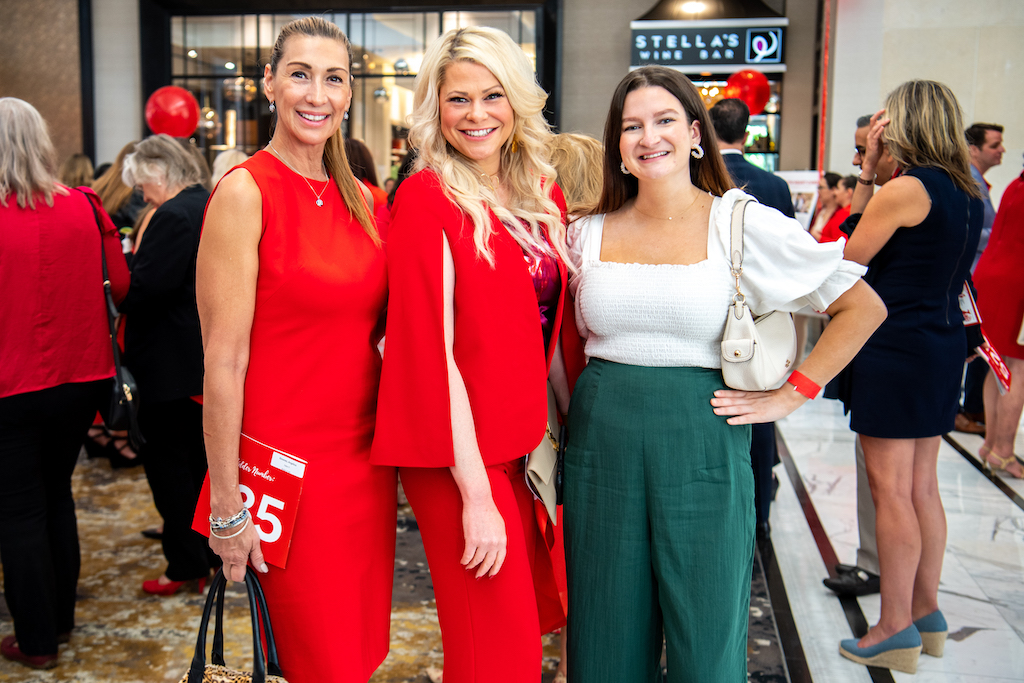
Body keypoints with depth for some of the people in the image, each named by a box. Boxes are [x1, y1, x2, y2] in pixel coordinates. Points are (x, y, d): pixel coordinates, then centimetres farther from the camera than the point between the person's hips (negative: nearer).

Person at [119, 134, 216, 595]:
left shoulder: (174, 216, -19)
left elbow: (147, 285, -25)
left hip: (170, 363, -9)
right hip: (208, 358, 10)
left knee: (167, 460, 2)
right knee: (200, 456, 18)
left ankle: (186, 565, 10)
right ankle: (211, 554, 29)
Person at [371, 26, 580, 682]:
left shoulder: (544, 194, 8)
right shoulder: (427, 197, -12)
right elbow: (431, 347, -17)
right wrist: (475, 494, -19)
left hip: (528, 441, 7)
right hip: (458, 454, -6)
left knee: (540, 613, 18)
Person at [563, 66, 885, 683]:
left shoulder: (742, 225, -4)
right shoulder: (588, 234, 6)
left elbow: (863, 307, 0)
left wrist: (789, 397, -5)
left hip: (702, 444, -2)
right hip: (601, 442, 3)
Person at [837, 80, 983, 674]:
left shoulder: (906, 188, -15)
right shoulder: (967, 191, 10)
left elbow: (846, 263, -7)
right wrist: (873, 169, 17)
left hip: (896, 346, -9)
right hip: (944, 342, 9)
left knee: (891, 490, -1)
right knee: (921, 486, 15)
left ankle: (896, 630, 7)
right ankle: (926, 614, 25)